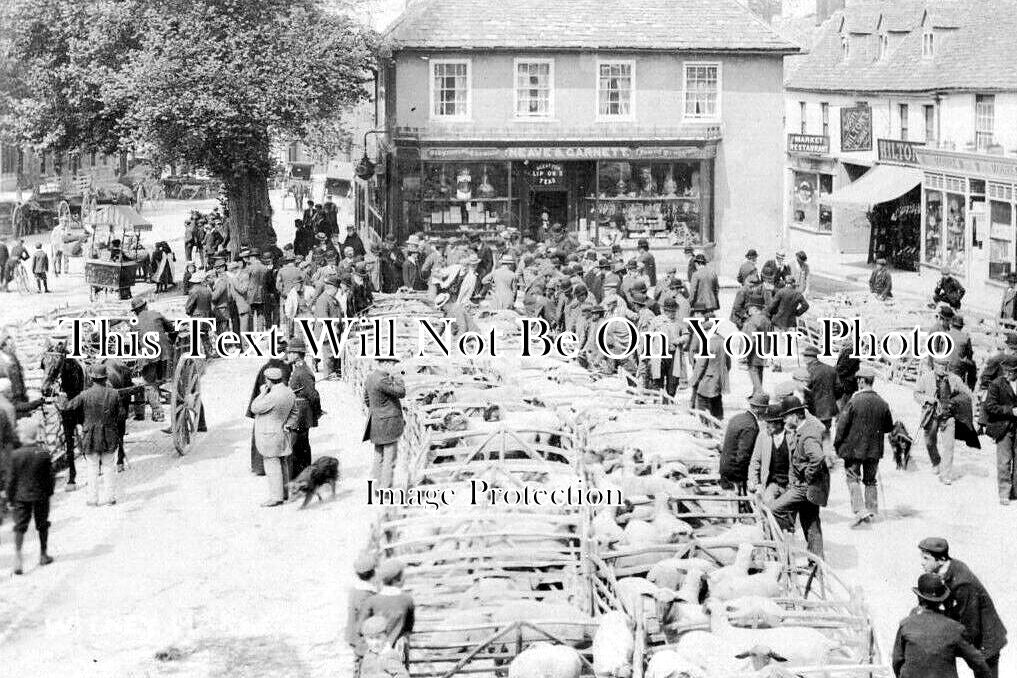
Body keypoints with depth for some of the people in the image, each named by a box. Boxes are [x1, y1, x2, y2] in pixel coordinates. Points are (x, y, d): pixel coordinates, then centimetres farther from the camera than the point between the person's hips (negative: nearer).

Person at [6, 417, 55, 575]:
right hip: (41, 495, 1)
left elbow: (11, 479, -5)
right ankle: (43, 555, 26)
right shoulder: (44, 453, -10)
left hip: (21, 496, -1)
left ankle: (18, 555, -14)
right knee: (42, 526, 15)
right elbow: (50, 476, -2)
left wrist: (10, 497, 5)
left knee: (20, 526, 2)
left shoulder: (15, 455, -11)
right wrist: (49, 492, 12)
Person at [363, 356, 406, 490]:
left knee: (379, 455, 17)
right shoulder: (382, 380, -23)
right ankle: (385, 488, 1)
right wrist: (396, 377, -10)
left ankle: (376, 479, 22)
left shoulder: (370, 377, 8)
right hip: (388, 423, -10)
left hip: (375, 423, 10)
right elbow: (401, 393, -19)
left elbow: (367, 400, 17)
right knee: (389, 458, -2)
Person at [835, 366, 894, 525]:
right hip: (874, 449, 4)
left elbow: (842, 424, -12)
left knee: (853, 478, 4)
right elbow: (889, 427, 9)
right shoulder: (882, 403, -1)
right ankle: (871, 512, 20)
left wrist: (837, 444, -1)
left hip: (854, 448, -4)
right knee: (870, 480, 16)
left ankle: (859, 510, -8)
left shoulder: (854, 401, -16)